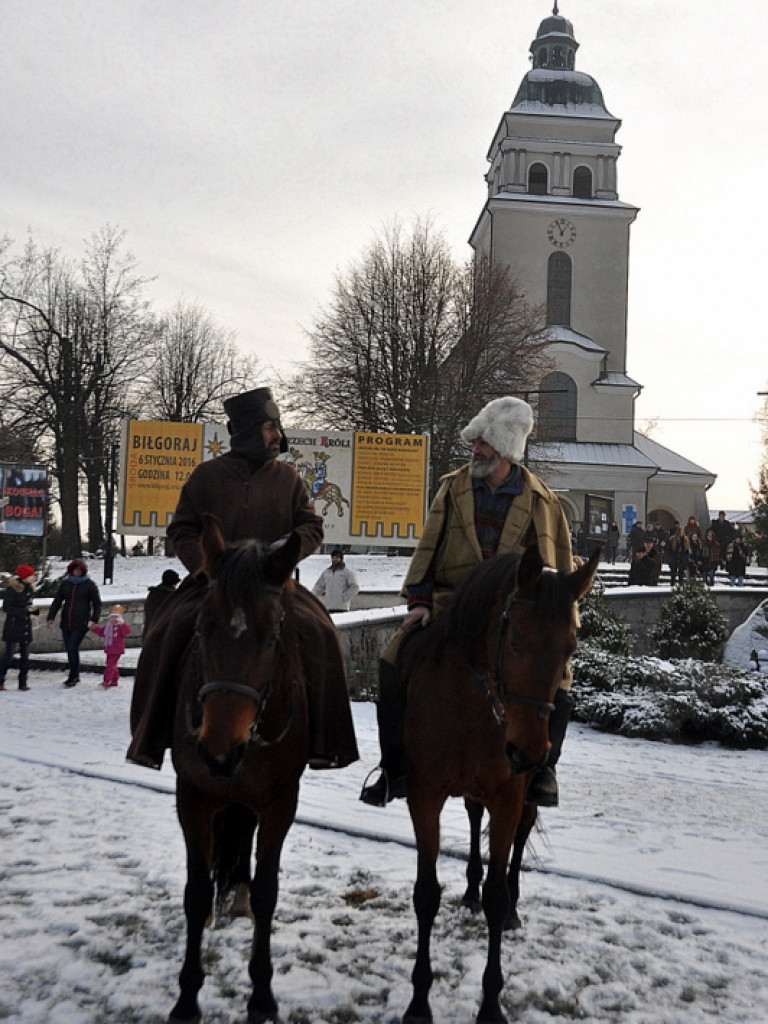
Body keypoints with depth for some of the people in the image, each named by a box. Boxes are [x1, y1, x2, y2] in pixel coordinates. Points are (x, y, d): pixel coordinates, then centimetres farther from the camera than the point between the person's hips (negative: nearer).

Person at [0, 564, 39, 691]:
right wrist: (25, 611, -21)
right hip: (13, 626, -7)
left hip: (26, 626, 7)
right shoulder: (12, 589, -13)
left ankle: (23, 682, 11)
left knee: (25, 655, 6)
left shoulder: (29, 588, 9)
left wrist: (35, 610, -2)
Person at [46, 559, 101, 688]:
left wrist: (94, 619, -10)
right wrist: (51, 617, -1)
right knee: (69, 649, 8)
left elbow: (97, 603, 2)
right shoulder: (65, 584, 9)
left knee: (72, 648, -13)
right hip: (66, 623, 5)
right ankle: (75, 676, 21)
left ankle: (73, 677, -4)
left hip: (81, 624, -5)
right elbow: (57, 601, 10)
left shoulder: (89, 585, -1)